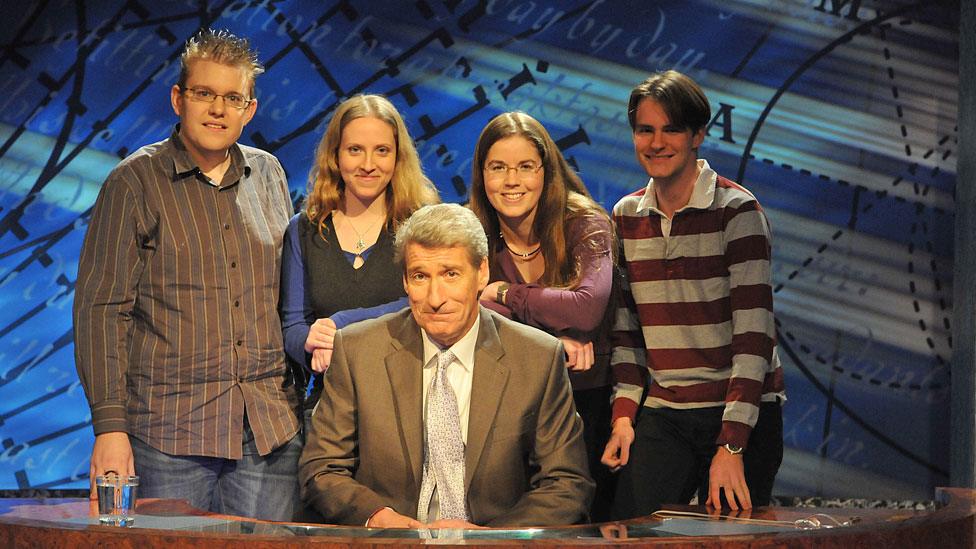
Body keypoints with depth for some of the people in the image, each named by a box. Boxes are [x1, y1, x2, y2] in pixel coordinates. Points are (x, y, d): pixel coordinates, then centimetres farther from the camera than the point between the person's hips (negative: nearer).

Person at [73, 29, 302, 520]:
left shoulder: (268, 176, 13)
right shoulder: (135, 182, 0)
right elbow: (101, 308, -4)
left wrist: (302, 397, 11)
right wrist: (109, 424, -11)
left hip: (271, 429, 4)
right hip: (169, 430, -4)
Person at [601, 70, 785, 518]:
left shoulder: (737, 210, -9)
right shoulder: (625, 217, 8)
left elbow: (754, 333, -15)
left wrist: (731, 445, -21)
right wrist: (624, 416, 1)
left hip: (743, 413, -4)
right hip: (662, 414, 4)